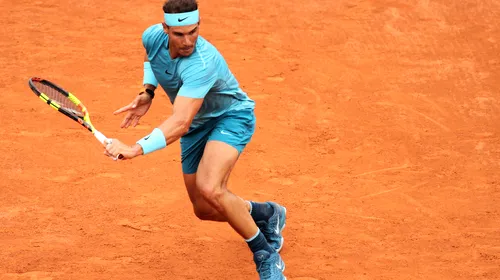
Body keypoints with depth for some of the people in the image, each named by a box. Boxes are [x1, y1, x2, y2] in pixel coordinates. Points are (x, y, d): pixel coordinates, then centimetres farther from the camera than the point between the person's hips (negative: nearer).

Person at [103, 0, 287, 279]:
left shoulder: (202, 64, -38)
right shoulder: (153, 36, -17)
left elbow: (180, 123, -47)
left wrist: (136, 149, -57)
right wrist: (147, 93, -5)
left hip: (232, 117, -7)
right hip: (197, 126, 7)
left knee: (209, 189, -33)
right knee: (205, 210, 9)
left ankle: (267, 257, -15)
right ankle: (267, 214, 39)